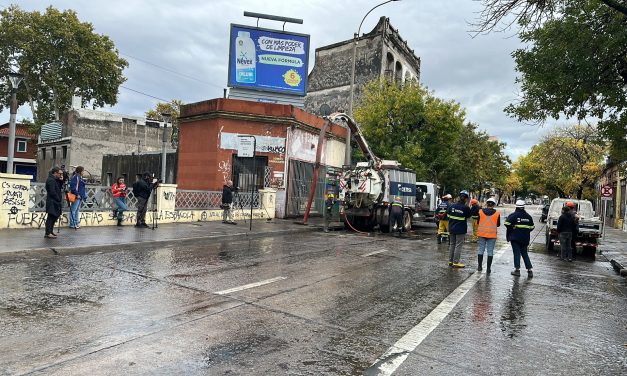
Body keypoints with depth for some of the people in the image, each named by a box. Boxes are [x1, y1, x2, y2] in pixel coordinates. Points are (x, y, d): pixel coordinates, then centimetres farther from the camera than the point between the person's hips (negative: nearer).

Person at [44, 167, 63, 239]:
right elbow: (52, 192, -21)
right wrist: (59, 199, -12)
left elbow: (58, 189, 15)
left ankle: (50, 231, 25)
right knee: (51, 217, -7)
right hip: (52, 202, -10)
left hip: (55, 202, 10)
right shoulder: (51, 180, -15)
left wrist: (61, 180, 3)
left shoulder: (55, 179, 16)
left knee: (55, 216, 16)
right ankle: (48, 233, -4)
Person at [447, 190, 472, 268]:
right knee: (458, 246, 2)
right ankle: (456, 262, 4)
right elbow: (468, 216, -1)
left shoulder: (452, 206, -3)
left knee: (452, 244, 15)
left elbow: (448, 215, 5)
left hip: (452, 228, 5)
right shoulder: (466, 208, -15)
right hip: (461, 229, -5)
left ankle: (450, 261, 20)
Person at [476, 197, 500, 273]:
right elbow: (498, 224, 4)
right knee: (490, 251, 5)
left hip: (482, 233, 1)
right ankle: (488, 268, 7)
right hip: (492, 234, -1)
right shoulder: (497, 213, -5)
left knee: (481, 250, 13)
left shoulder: (481, 211, -3)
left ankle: (480, 266, 17)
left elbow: (478, 223, 4)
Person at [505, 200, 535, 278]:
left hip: (515, 238, -4)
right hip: (525, 238, 4)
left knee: (517, 253, 1)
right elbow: (532, 227, 10)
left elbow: (507, 223, -20)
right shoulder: (528, 216, 6)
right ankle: (529, 270, 11)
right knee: (525, 253, 13)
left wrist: (511, 230, -5)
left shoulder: (513, 215, -10)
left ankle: (517, 269, 1)